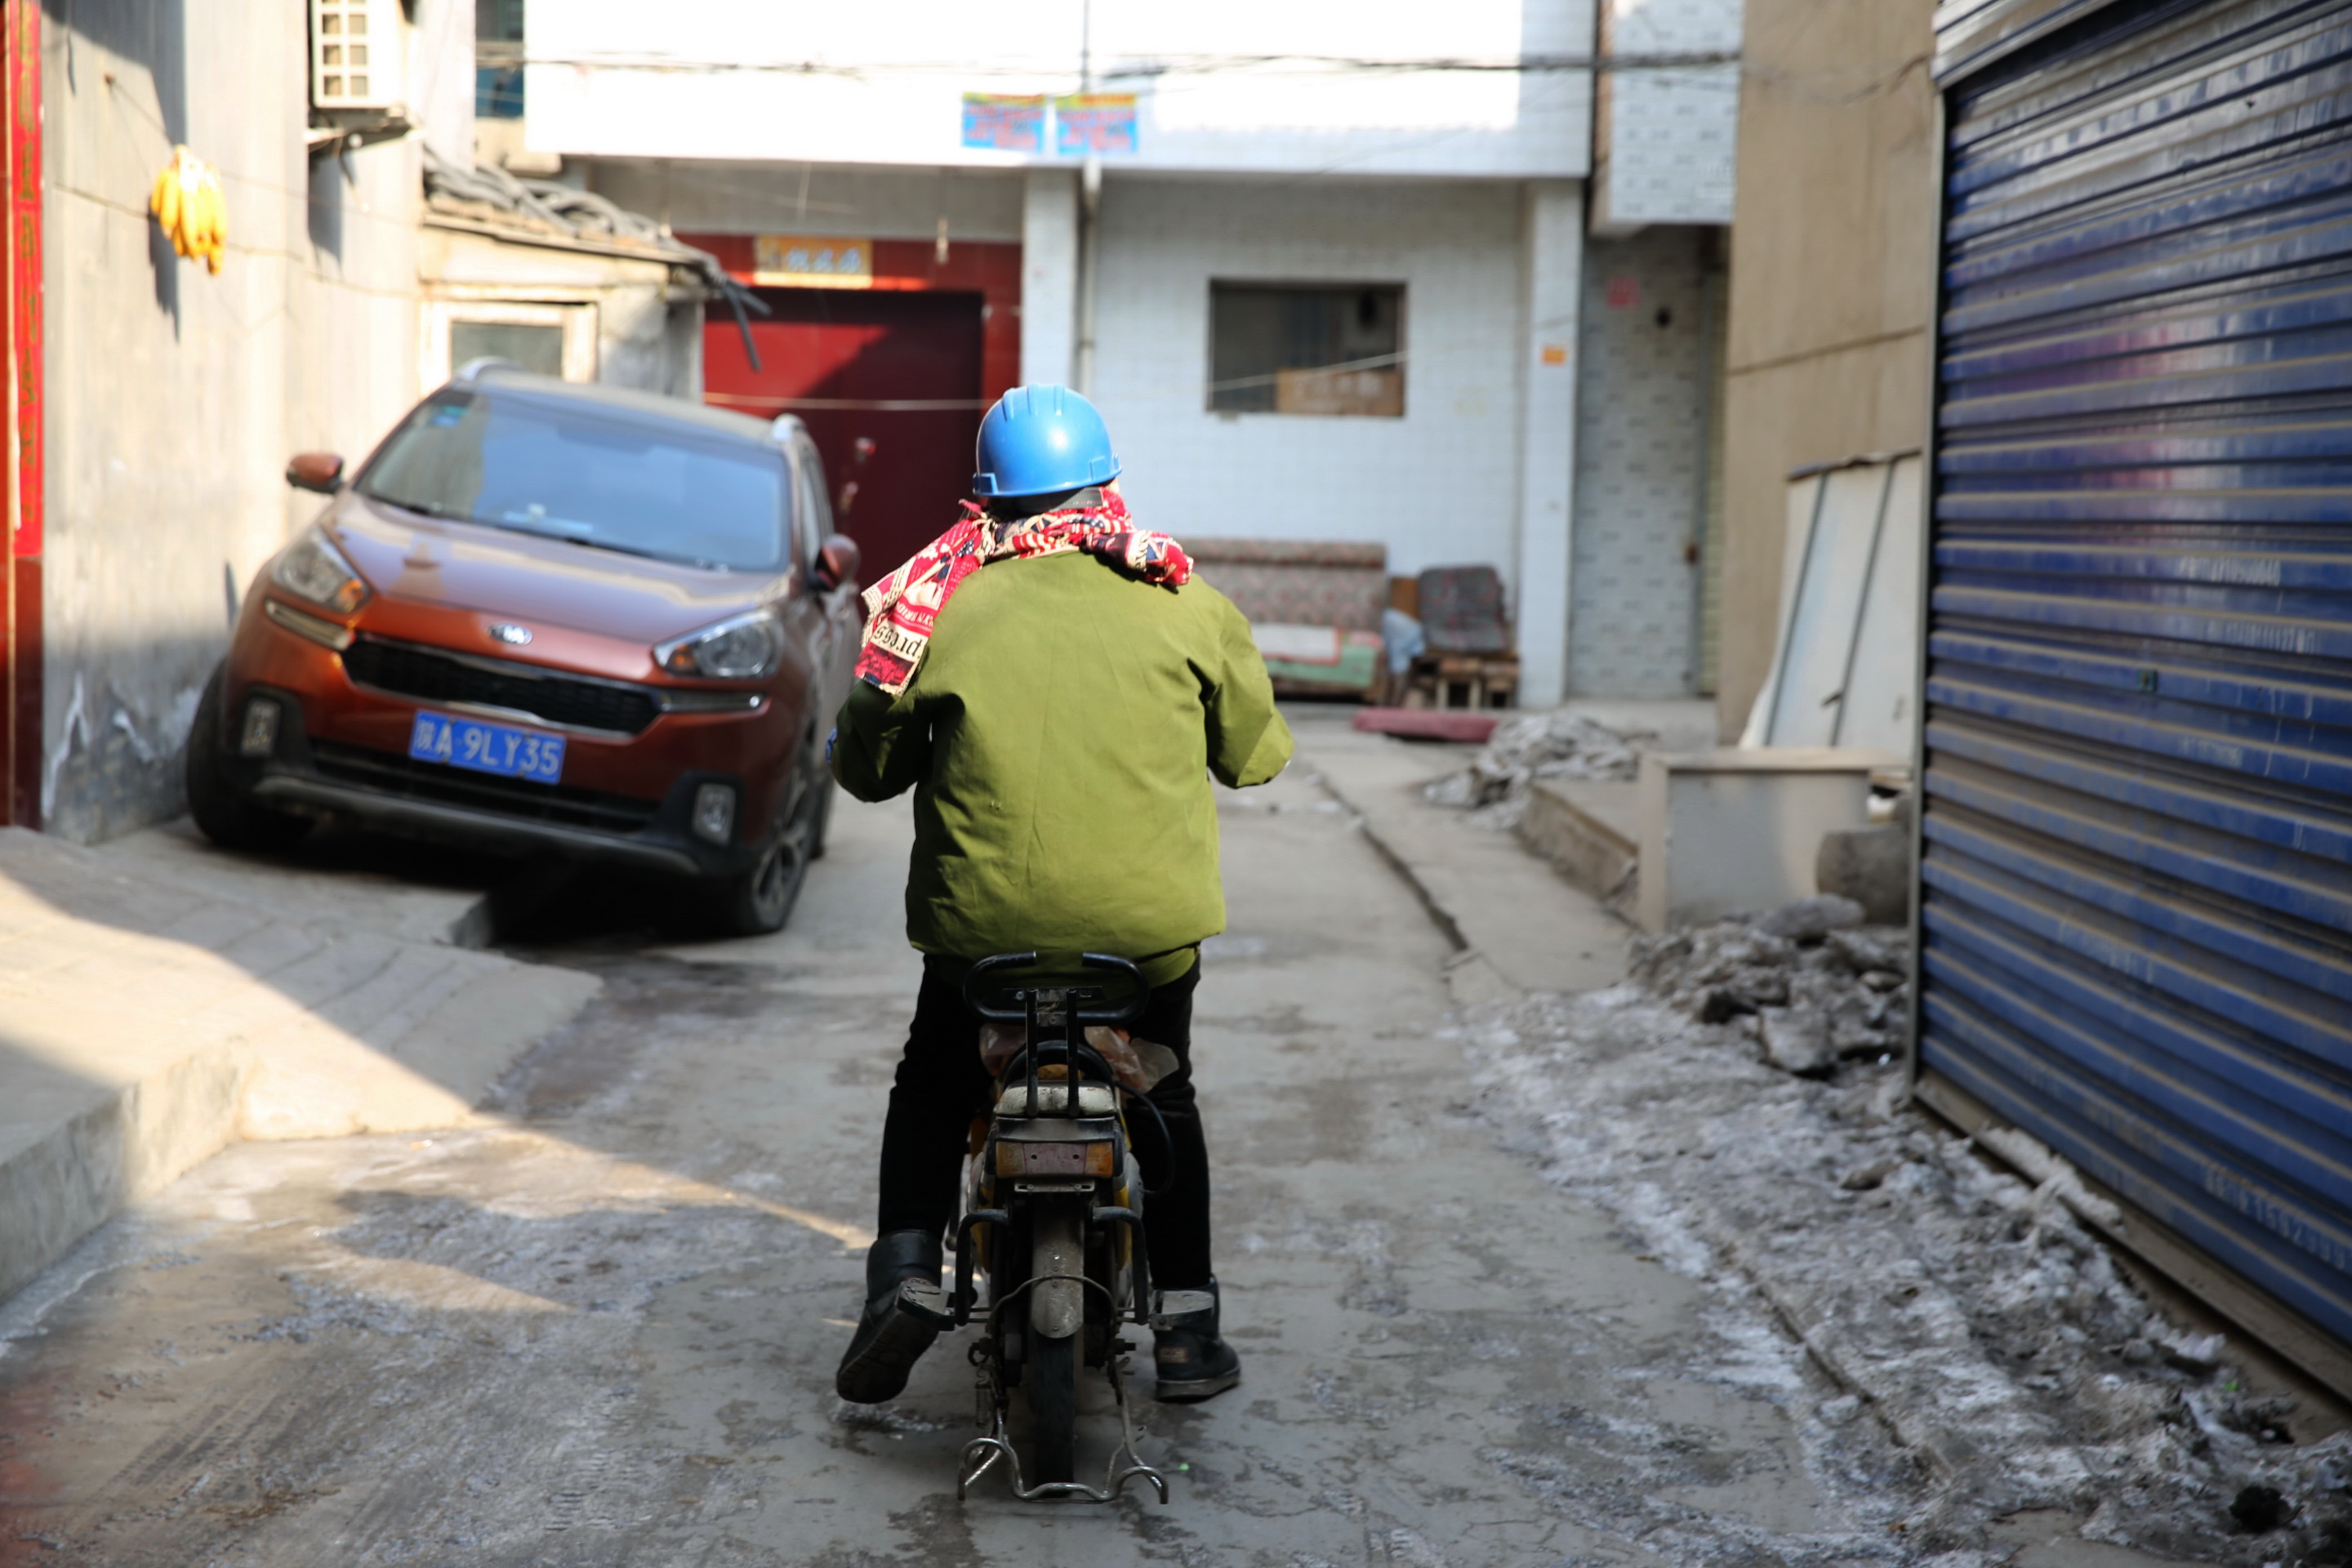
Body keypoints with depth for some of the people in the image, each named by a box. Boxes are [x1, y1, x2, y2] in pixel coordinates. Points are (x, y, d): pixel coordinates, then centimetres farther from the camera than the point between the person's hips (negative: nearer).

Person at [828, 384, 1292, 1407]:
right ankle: (1183, 1323, 20)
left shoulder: (940, 600, 0)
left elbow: (864, 765, 7)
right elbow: (1254, 752, 10)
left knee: (931, 1086, 25)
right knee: (1165, 1098, 24)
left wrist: (854, 745, 30)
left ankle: (908, 1269, 8)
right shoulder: (1178, 598, 1)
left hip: (985, 915, -1)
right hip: (1150, 915, 1)